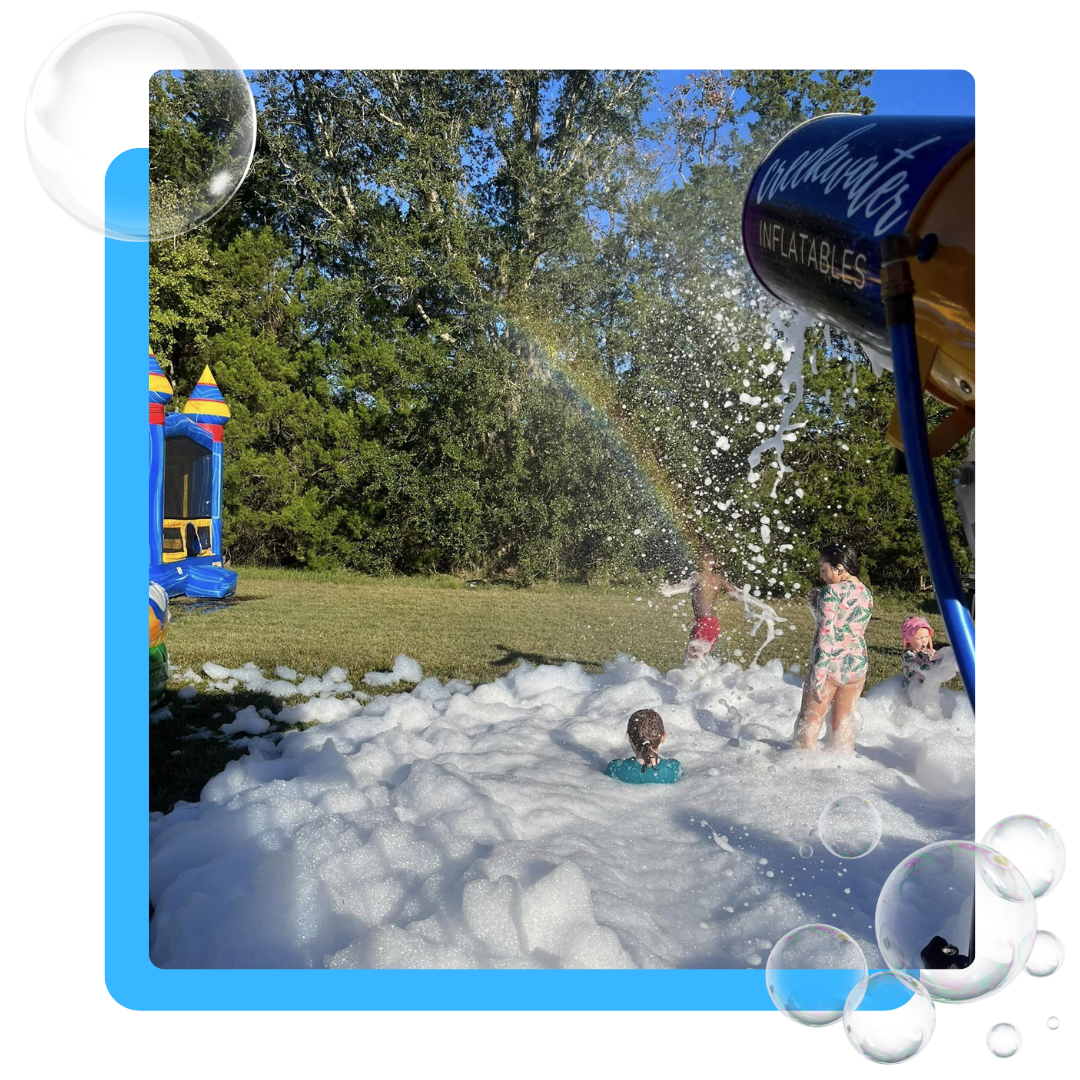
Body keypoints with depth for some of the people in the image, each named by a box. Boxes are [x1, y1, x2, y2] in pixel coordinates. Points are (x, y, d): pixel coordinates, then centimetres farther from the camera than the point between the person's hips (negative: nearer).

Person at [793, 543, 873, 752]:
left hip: (830, 664, -7)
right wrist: (816, 605, 10)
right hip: (857, 664, 7)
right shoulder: (866, 594, 10)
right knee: (843, 724, 17)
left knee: (809, 723, 3)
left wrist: (818, 676, -18)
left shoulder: (831, 591, -13)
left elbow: (826, 636, -18)